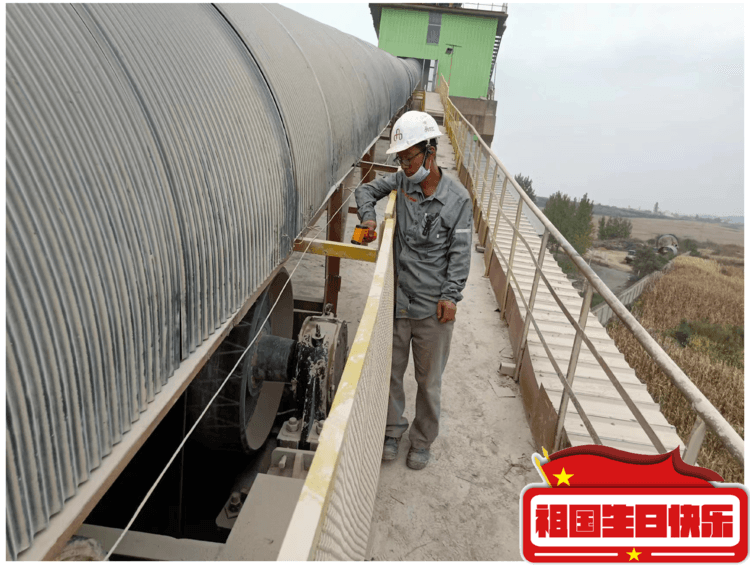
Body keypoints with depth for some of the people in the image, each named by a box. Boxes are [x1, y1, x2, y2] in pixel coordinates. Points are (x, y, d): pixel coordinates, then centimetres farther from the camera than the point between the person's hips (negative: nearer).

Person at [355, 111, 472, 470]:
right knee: (390, 371, 15)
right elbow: (365, 191, 16)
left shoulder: (457, 199, -8)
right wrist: (368, 218, -3)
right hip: (396, 300, 3)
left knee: (429, 380, 12)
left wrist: (450, 296, -14)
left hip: (433, 307, -3)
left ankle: (423, 440, 34)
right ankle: (393, 430, 38)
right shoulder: (401, 181, 0)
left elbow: (460, 252, -7)